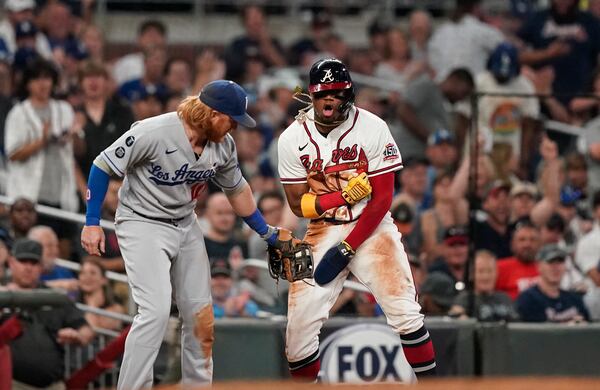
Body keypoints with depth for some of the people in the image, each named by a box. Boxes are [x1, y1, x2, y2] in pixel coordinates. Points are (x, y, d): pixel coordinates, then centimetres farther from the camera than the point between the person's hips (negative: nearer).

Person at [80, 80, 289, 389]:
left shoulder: (223, 146, -4)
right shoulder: (153, 132, -25)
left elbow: (237, 190, 14)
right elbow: (103, 166, -16)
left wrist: (268, 234, 21)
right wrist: (92, 223, -17)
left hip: (186, 226, 7)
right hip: (142, 225, -7)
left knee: (202, 317, 8)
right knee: (156, 311, -22)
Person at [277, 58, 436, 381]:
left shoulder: (372, 128, -12)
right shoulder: (293, 139, -5)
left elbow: (382, 199, -11)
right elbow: (298, 204, -3)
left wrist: (347, 249, -16)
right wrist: (346, 195, -19)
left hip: (370, 227, -2)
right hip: (322, 231, 2)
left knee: (403, 310, -15)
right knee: (300, 319, -7)